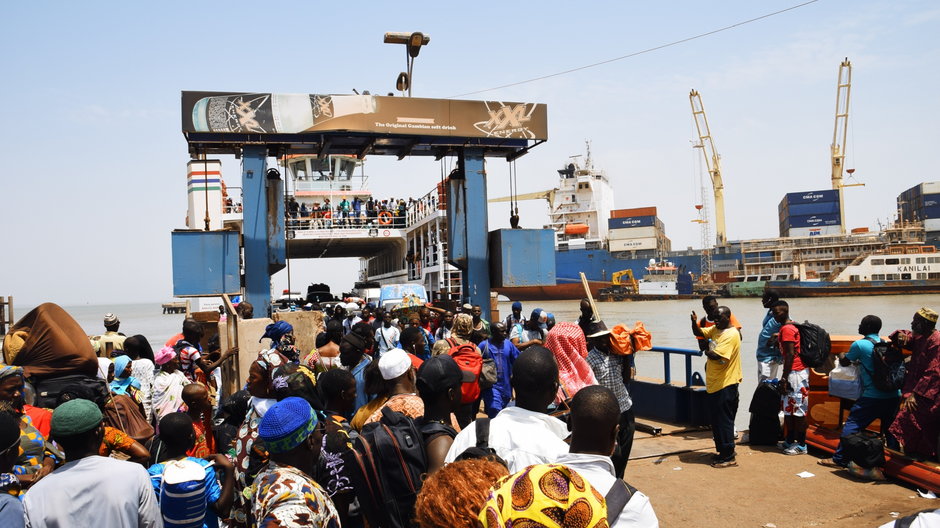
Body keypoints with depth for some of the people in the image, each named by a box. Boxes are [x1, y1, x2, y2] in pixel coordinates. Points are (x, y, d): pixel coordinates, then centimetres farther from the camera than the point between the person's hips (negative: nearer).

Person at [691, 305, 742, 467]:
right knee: (716, 420, 16)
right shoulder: (715, 329, 10)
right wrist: (694, 322, -8)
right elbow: (698, 333, 13)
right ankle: (722, 452, 27)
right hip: (714, 383, 9)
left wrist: (707, 352, -7)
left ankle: (729, 457, 6)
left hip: (725, 385, -9)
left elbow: (717, 355, -28)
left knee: (724, 421, -2)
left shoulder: (731, 334, -19)